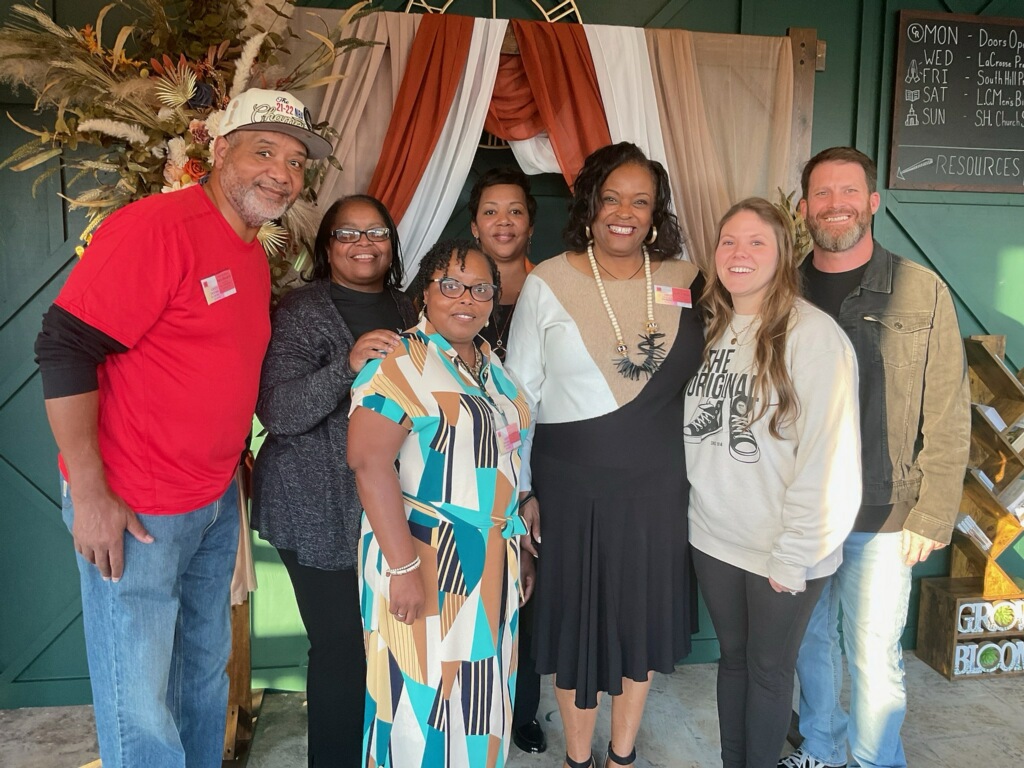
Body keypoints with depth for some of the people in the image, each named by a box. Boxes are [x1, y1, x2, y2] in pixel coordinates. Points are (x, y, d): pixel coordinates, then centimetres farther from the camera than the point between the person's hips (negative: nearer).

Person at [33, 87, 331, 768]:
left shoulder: (256, 258, 9)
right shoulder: (156, 226, -17)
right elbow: (64, 348, -20)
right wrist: (89, 494, -20)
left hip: (216, 503, 8)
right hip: (129, 511, -8)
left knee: (206, 671, 22)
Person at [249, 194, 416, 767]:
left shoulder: (404, 309, 12)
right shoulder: (303, 311, -7)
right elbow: (277, 411, -18)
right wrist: (348, 364, -30)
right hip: (323, 513, -5)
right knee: (343, 644, -1)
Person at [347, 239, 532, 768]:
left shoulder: (490, 365, 12)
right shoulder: (401, 362, -12)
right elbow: (369, 462, -21)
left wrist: (516, 549, 15)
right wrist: (403, 566, -24)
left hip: (493, 564, 7)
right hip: (427, 561, -7)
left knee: (481, 696, 17)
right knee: (424, 695, 4)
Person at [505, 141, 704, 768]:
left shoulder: (685, 283, 1)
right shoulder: (548, 283, -6)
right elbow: (519, 395, -3)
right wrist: (519, 490, -3)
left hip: (657, 483, 3)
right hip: (571, 485, -2)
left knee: (643, 612, 16)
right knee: (577, 615, 12)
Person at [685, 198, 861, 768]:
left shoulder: (815, 335, -16)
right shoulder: (712, 328, 3)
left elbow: (829, 457, -17)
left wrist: (795, 556, -14)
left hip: (783, 551, -5)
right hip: (715, 538, 5)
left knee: (768, 669, 14)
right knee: (732, 656, 21)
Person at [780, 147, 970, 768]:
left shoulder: (922, 292, -5)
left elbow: (948, 418, -4)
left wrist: (932, 517, -6)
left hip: (883, 518, -3)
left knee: (874, 656, 7)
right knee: (811, 640, 18)